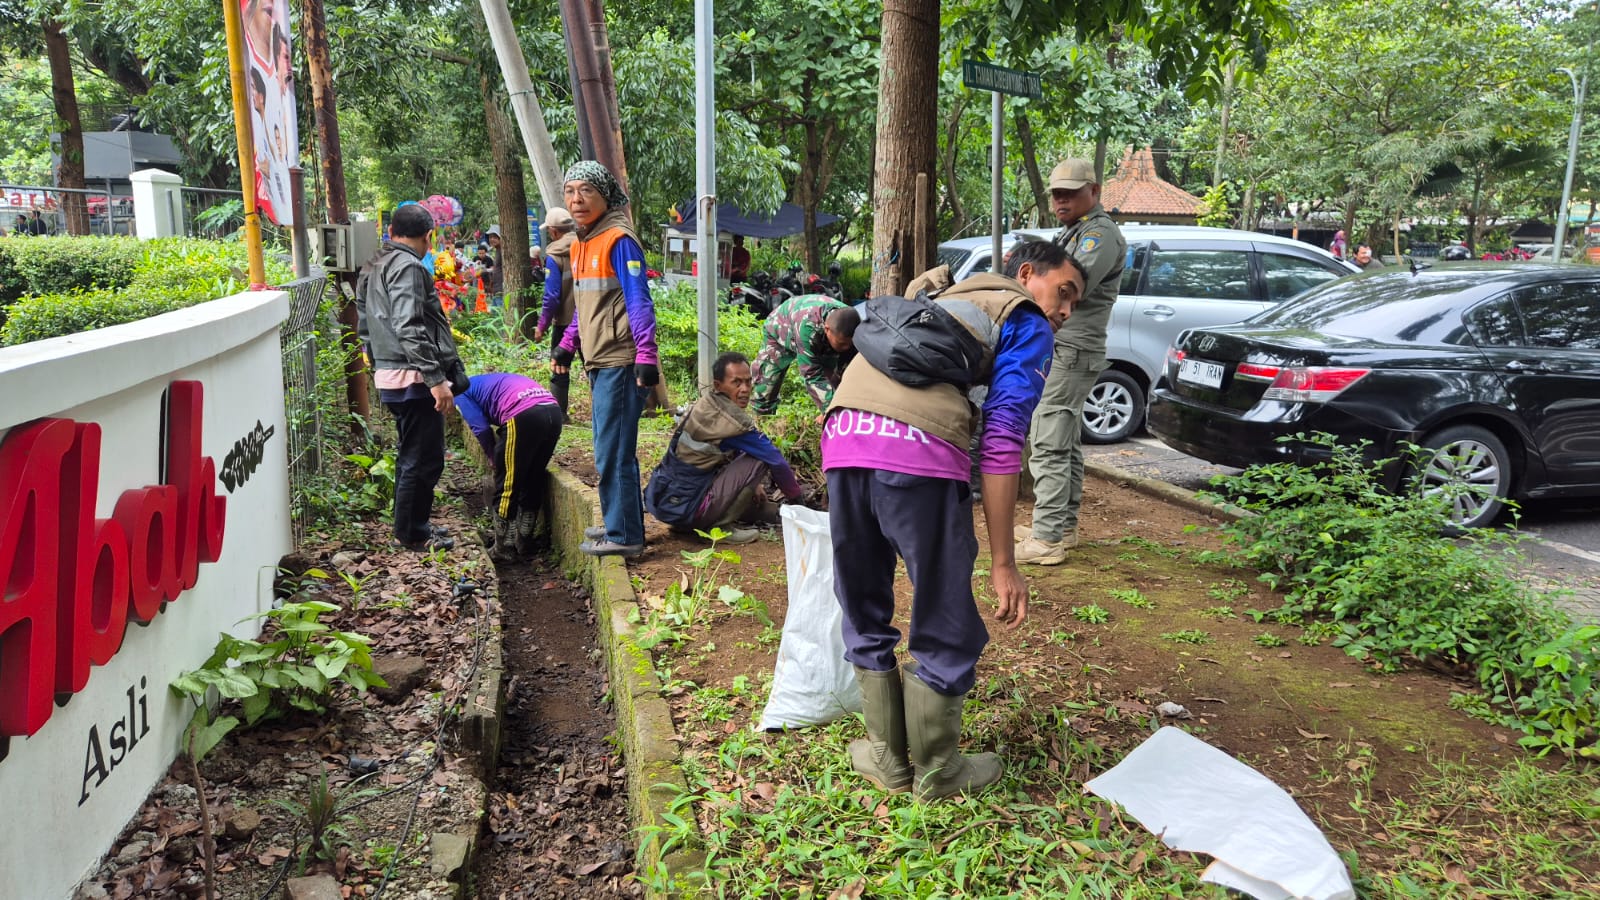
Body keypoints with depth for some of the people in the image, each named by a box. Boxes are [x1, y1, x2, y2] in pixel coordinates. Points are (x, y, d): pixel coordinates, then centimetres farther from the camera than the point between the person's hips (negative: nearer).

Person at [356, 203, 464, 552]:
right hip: (413, 378, -10)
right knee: (424, 459, -2)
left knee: (410, 455, 19)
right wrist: (436, 379, -24)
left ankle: (410, 526, 29)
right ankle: (412, 534, 6)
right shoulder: (408, 267, -13)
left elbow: (366, 327, 22)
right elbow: (410, 330, -23)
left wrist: (379, 367, 27)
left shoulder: (375, 268, 17)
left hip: (390, 377, 10)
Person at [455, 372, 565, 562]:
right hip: (554, 411, 7)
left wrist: (494, 458, 20)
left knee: (506, 486, 5)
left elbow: (481, 428, 5)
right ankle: (524, 543, 29)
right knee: (534, 482, 19)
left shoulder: (461, 392, 17)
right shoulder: (492, 381, 38)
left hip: (524, 417, -7)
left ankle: (503, 550, 12)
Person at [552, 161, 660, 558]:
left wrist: (646, 357, -23)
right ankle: (623, 527, 26)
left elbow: (639, 301, -17)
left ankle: (623, 536, 5)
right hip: (599, 364, 9)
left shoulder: (619, 240, -11)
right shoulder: (580, 245, 15)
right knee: (613, 452, 15)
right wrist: (566, 346, 23)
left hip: (620, 364, -9)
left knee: (612, 454, -4)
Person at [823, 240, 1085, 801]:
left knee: (864, 615, 22)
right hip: (919, 454, -7)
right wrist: (1002, 563, -1)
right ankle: (936, 773, 29)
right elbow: (1002, 441, 0)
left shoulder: (942, 301, 37)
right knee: (946, 628, 12)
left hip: (842, 435, 7)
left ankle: (888, 759, 36)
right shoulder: (1027, 324, 14)